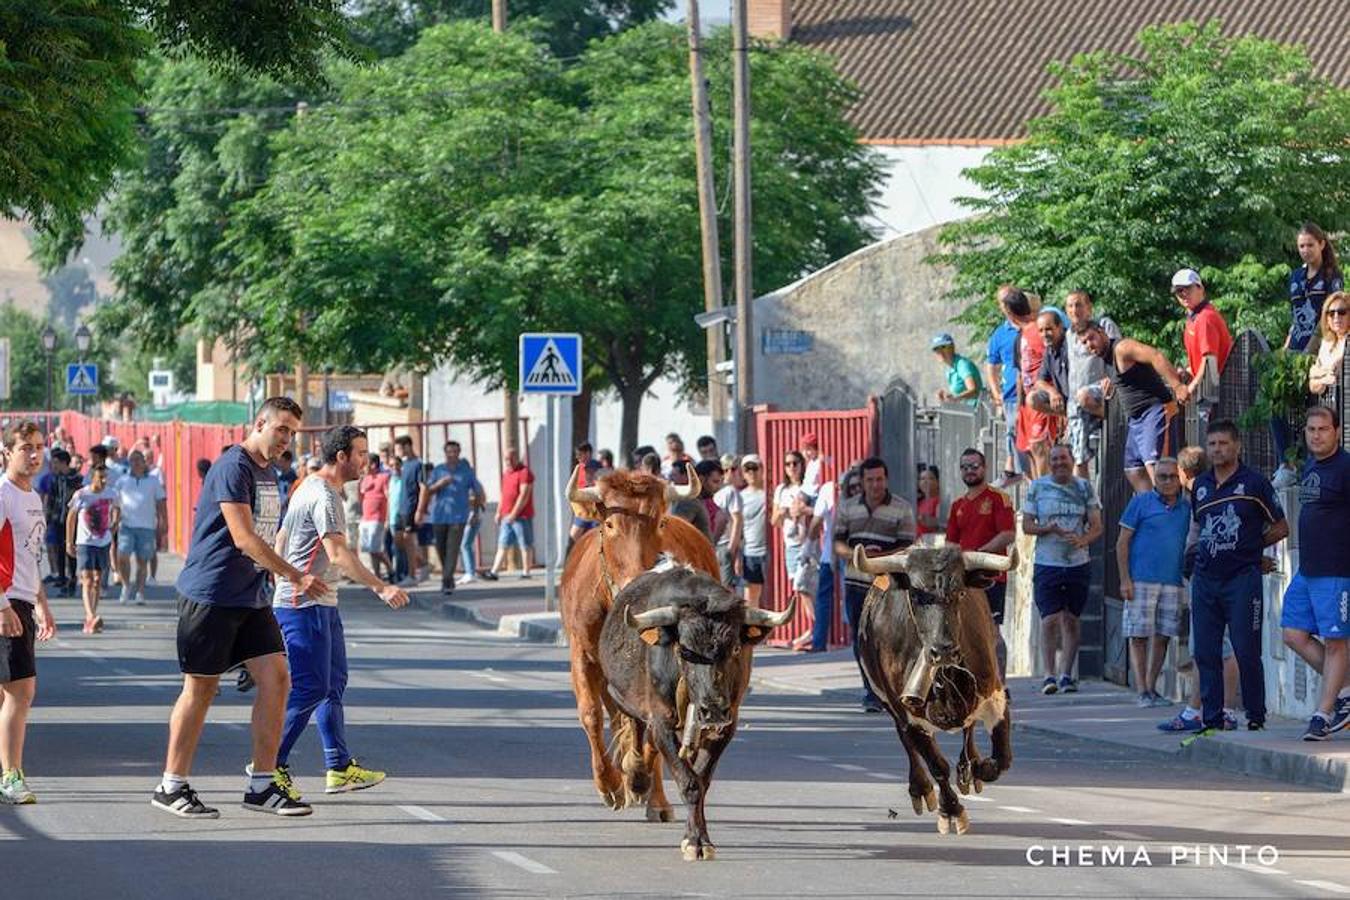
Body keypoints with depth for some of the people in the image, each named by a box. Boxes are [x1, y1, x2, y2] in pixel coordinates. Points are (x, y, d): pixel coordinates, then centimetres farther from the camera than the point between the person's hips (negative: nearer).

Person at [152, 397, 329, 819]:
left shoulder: (269, 474, 15)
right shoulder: (233, 467, -14)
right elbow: (244, 538, -21)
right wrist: (296, 577, -21)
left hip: (251, 597, 8)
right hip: (210, 594, -8)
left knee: (276, 678, -1)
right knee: (201, 688, -2)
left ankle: (262, 785, 4)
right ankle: (171, 787, 8)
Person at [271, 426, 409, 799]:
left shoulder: (308, 489, 16)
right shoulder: (324, 496, -17)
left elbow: (279, 544, 24)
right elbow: (337, 554, -27)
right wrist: (381, 588, -30)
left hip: (321, 604, 11)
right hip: (306, 605, -11)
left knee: (333, 684, 12)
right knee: (310, 688, -9)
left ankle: (339, 768, 15)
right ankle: (270, 764, -4)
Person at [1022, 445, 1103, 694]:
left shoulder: (1084, 488, 6)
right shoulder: (1037, 487, 4)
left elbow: (1096, 526, 5)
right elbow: (1026, 526, 4)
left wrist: (1082, 540, -16)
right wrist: (1049, 529, -16)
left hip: (1078, 563, 2)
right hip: (1047, 564, -2)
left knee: (1071, 620, 5)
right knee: (1050, 619, -9)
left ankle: (1066, 674, 11)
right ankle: (1049, 674, -5)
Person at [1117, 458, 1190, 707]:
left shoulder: (1187, 507, 11)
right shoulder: (1140, 503, 1)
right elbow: (1122, 542, 0)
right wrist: (1125, 579, -7)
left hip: (1173, 581, 4)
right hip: (1141, 581, -4)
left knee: (1163, 636, 6)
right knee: (1138, 637, -4)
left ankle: (1152, 688, 16)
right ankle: (1142, 692, -2)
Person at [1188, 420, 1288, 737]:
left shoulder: (1254, 482, -2)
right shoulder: (1201, 485, 14)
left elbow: (1281, 528, 4)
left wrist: (1250, 546, 2)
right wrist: (1204, 549, 12)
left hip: (1242, 578, -5)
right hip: (1206, 580, 5)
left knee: (1247, 652, -6)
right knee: (1206, 653, 3)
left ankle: (1256, 719, 3)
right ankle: (1212, 719, 8)